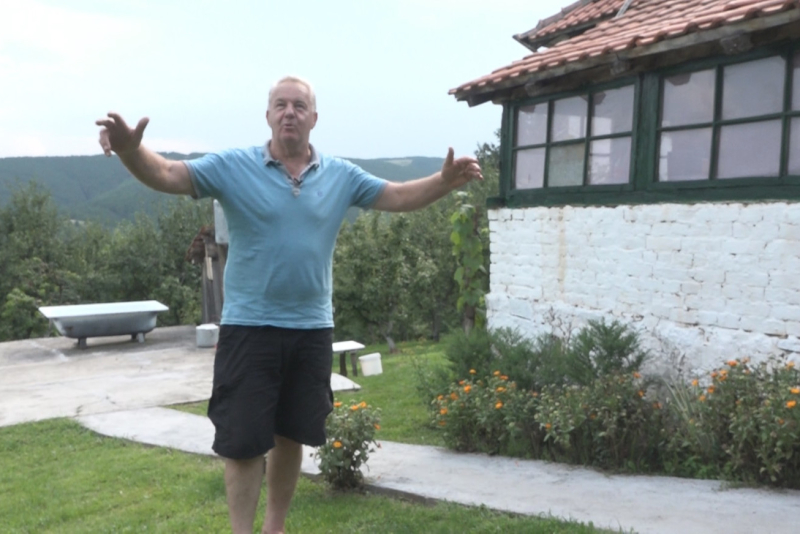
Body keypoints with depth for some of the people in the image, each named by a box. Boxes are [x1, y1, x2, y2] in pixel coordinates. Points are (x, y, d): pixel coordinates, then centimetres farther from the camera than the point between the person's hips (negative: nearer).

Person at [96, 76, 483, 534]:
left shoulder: (341, 175, 4)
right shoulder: (232, 167, -6)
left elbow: (400, 197, 6)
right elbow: (168, 175, -14)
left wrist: (445, 182, -11)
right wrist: (131, 149, -35)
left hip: (312, 329, 4)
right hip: (249, 328, -3)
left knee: (292, 436, 17)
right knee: (243, 441, 3)